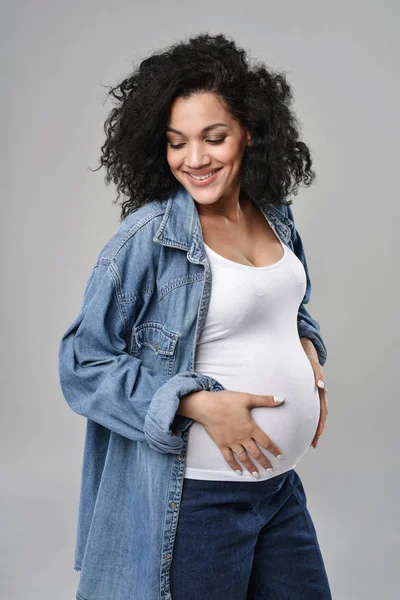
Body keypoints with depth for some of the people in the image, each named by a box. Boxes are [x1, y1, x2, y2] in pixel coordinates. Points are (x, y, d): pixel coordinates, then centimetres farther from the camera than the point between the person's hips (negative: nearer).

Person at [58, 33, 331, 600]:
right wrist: (199, 404, -21)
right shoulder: (147, 239, -16)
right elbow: (84, 364, -13)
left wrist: (308, 350, 0)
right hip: (195, 499, -6)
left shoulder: (275, 217, 3)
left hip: (282, 484, 6)